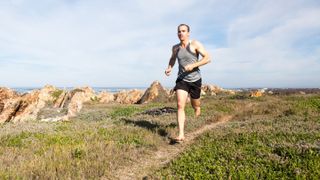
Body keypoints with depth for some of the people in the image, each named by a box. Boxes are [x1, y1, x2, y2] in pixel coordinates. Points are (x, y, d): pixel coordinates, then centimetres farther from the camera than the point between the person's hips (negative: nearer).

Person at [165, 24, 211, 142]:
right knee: (180, 105, -15)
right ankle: (181, 134, -15)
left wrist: (193, 65, -23)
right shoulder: (175, 47, 4)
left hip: (195, 79, -2)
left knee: (195, 105, 13)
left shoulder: (195, 44, -8)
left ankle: (198, 110, 51)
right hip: (181, 79, 2)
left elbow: (207, 58, -12)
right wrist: (169, 68, 5)